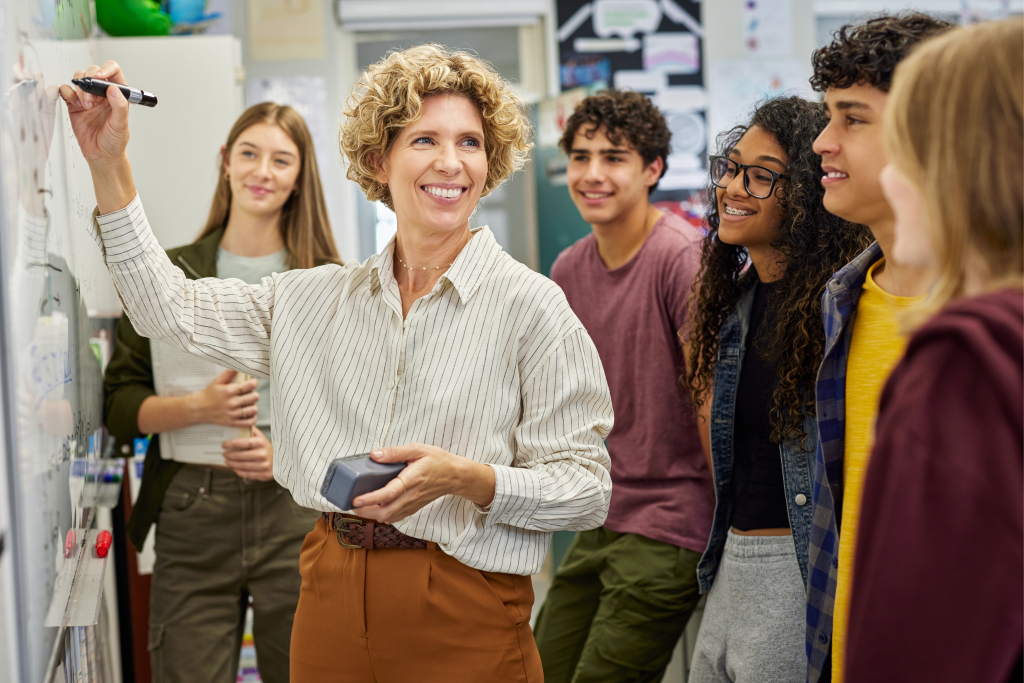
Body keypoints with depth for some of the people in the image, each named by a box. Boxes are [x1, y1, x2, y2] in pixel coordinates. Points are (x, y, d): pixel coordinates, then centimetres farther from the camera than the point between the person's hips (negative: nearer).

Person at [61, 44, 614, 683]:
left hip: (462, 620, -4)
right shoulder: (318, 298, 9)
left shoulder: (529, 303, -8)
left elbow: (587, 487, -10)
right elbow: (170, 306, 15)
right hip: (331, 602, 5)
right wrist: (109, 163, 9)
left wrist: (466, 479, -27)